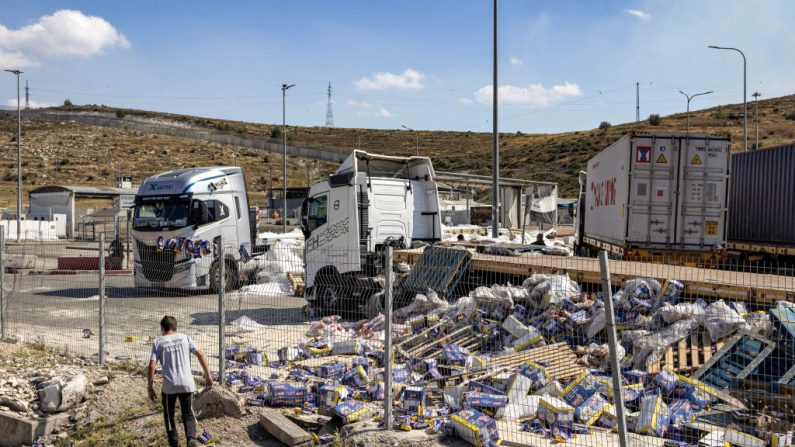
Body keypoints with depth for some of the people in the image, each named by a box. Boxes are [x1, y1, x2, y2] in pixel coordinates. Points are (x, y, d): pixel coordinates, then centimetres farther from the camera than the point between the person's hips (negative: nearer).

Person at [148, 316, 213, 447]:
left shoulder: (158, 343, 4)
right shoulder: (185, 338, 9)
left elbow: (151, 366, -5)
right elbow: (201, 355, 1)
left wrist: (150, 388, 3)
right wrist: (208, 376, 6)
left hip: (169, 386, -1)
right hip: (187, 384, 1)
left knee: (169, 414, 22)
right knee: (188, 415, 10)